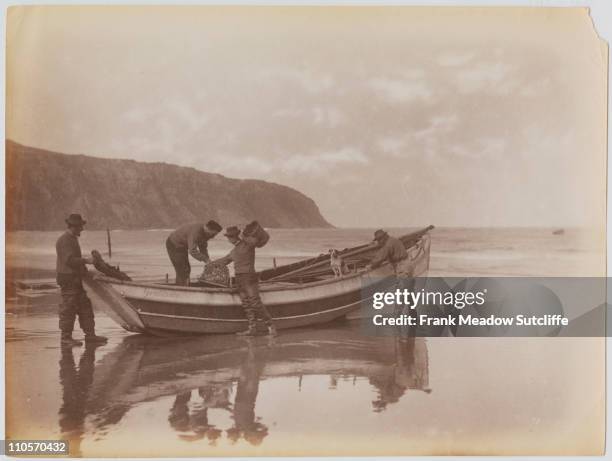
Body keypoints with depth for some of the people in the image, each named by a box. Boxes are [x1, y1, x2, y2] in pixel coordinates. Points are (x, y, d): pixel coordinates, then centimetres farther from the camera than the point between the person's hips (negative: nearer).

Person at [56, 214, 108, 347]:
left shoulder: (73, 238, 17)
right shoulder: (64, 240, -15)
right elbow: (69, 260, -25)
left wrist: (84, 269, 19)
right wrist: (86, 260, -18)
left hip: (76, 279, 10)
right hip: (68, 279, -10)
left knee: (85, 306, 11)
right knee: (68, 309, -5)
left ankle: (90, 334, 15)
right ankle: (66, 338, 2)